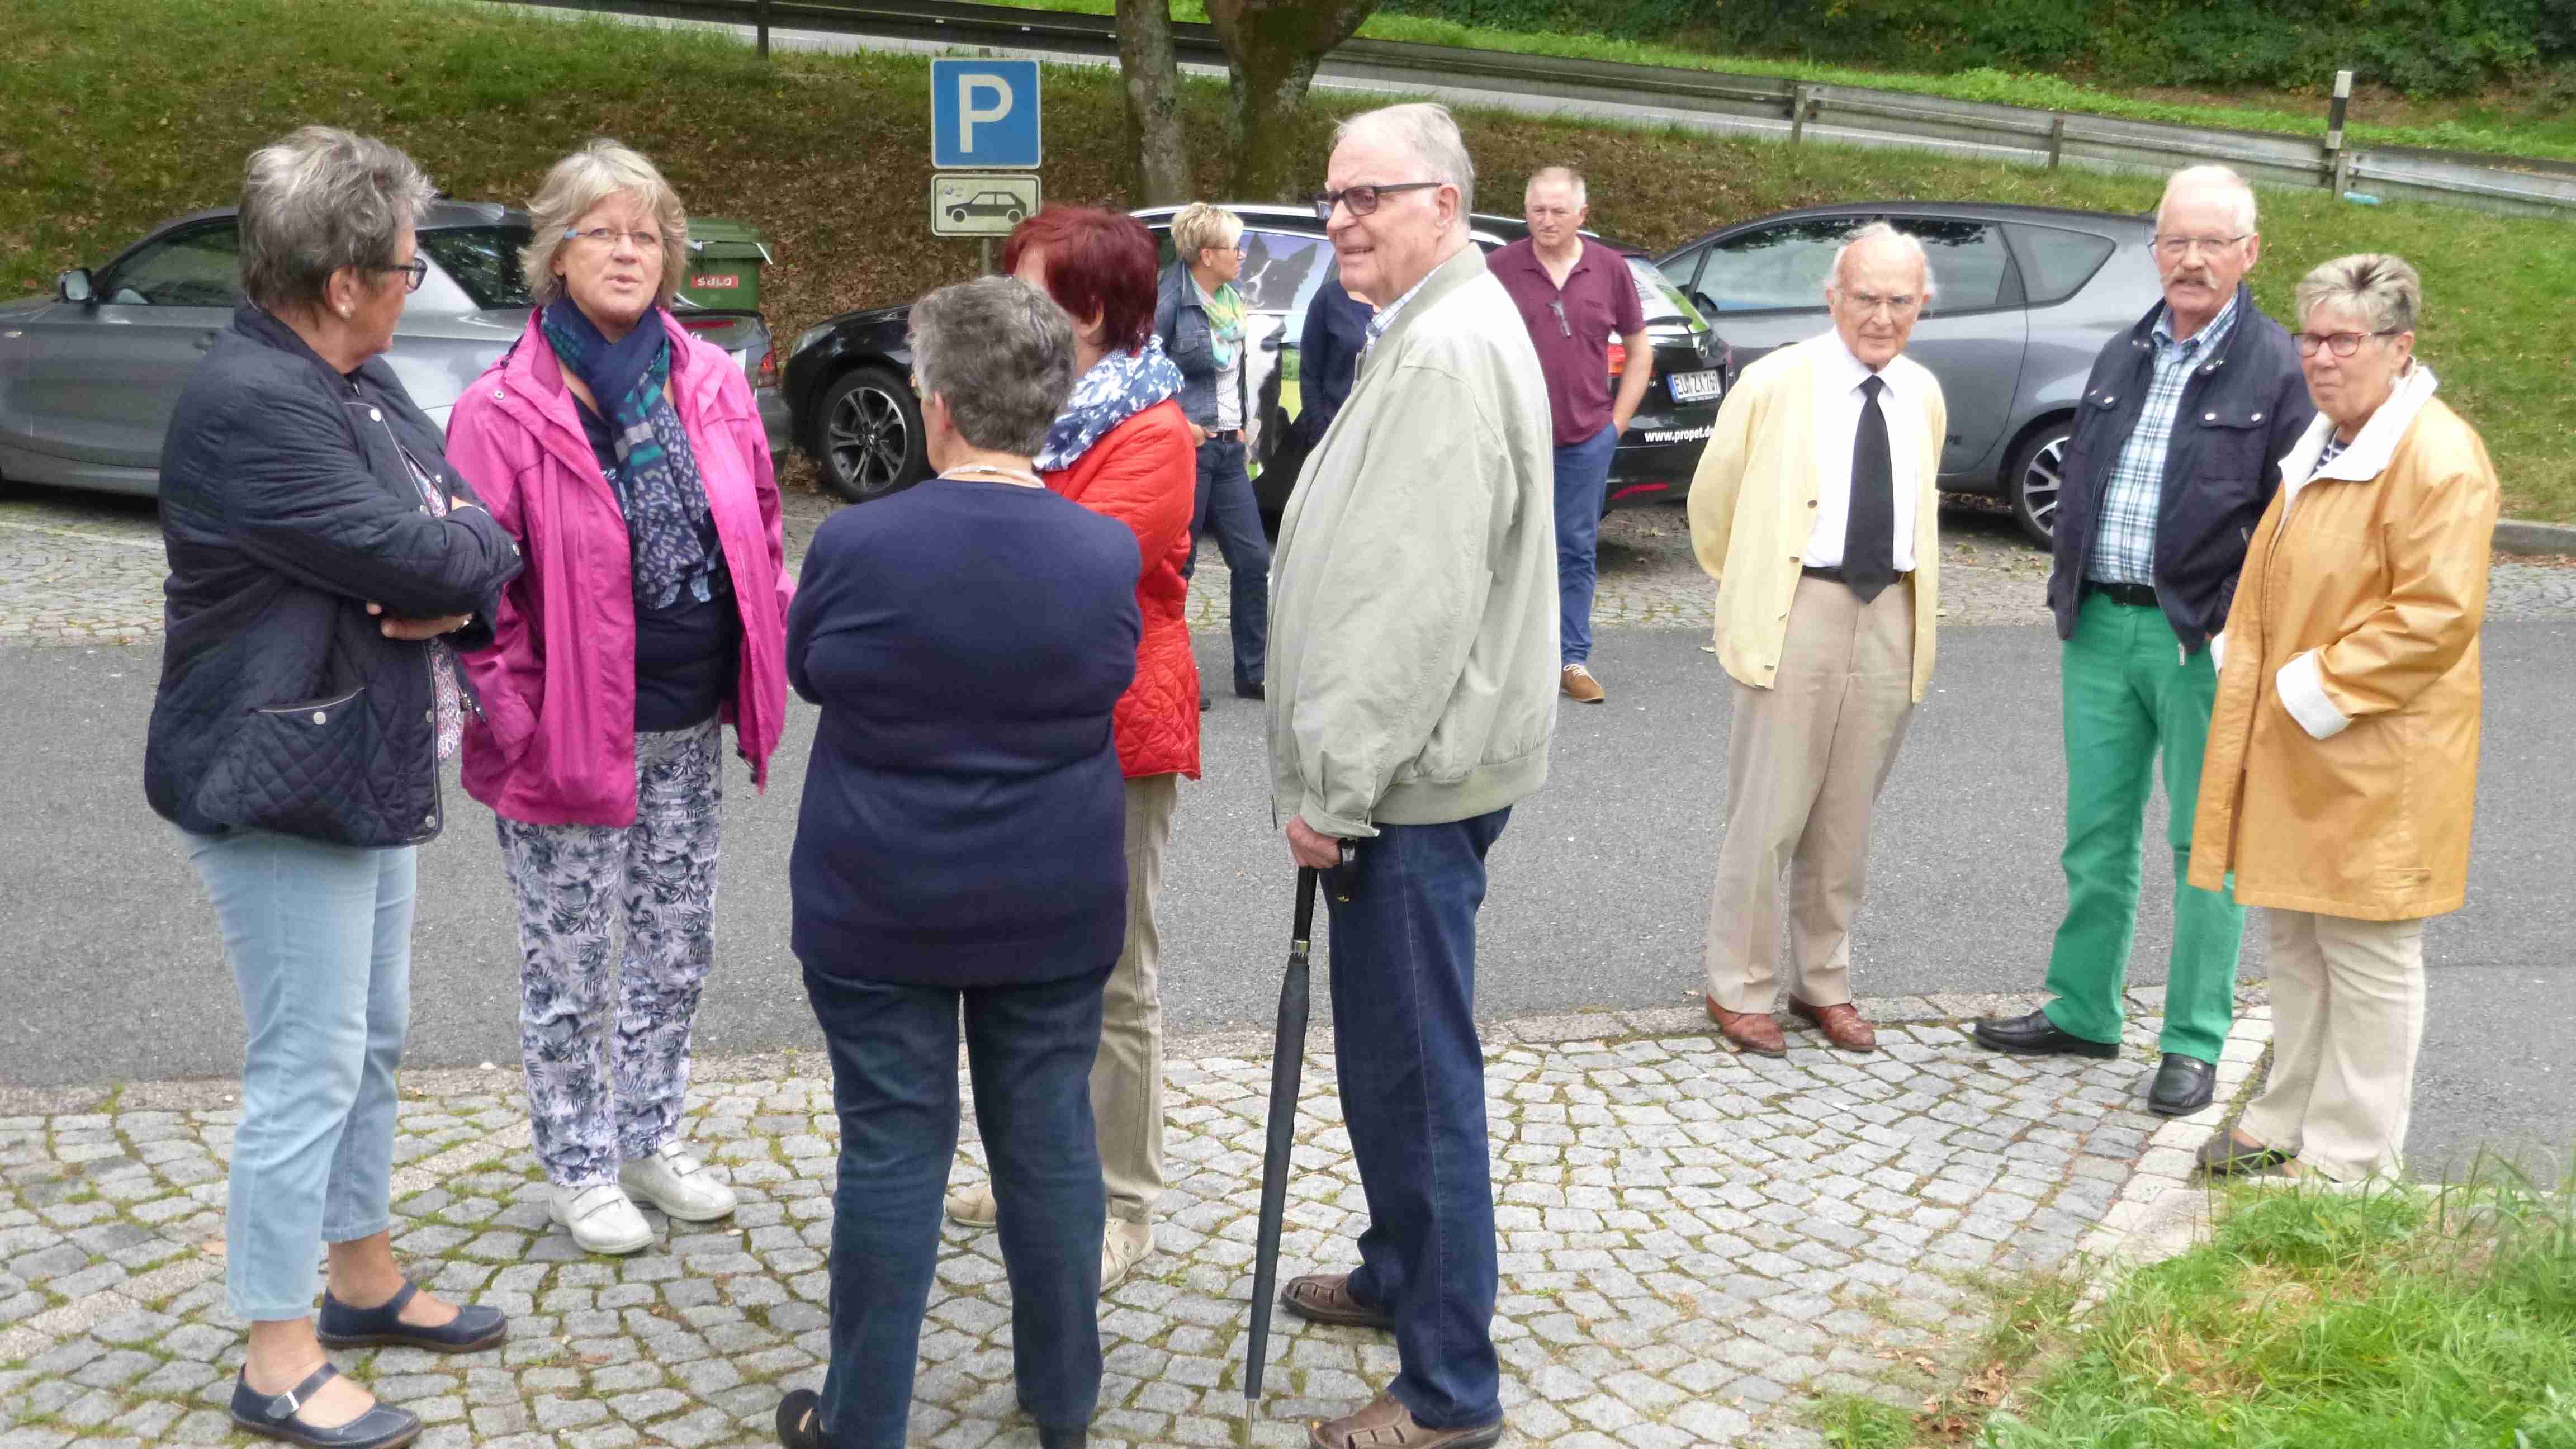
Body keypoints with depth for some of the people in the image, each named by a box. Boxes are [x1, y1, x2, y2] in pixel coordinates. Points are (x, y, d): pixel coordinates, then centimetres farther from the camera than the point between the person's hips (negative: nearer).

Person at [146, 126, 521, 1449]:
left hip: (369, 771, 10)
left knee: (373, 1043, 20)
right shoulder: (250, 404, -22)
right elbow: (412, 558, -26)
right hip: (281, 787, -10)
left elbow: (475, 541, 6)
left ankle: (364, 1278, 37)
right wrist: (466, 546, -5)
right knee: (309, 1069, -2)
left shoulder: (362, 382, 8)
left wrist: (452, 582, -15)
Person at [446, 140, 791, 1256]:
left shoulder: (711, 386, 1)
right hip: (570, 735, -5)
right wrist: (517, 711, -15)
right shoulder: (504, 410, -13)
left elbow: (758, 535, 10)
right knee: (570, 965, 9)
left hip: (687, 729, 5)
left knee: (676, 951, 18)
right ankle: (576, 1166, 27)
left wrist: (765, 668, 4)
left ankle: (651, 1141, 37)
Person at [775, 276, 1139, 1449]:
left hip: (881, 910, -2)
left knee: (894, 1149, 7)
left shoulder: (856, 545, -15)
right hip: (1056, 908, 2)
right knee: (1049, 1137, 13)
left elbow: (805, 671, 3)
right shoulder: (1107, 552, -9)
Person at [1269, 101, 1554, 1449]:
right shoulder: (1424, 334, 17)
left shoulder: (1452, 350, -18)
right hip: (1402, 766, 11)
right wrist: (1331, 769, 20)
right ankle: (1398, 1272, 39)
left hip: (1419, 776, -11)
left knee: (1416, 1069, -4)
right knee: (1390, 1051, 22)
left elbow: (1420, 599, -24)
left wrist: (1331, 780, -19)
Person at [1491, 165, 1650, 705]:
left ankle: (1573, 660, 13)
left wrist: (1617, 420, 5)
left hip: (1587, 439, 2)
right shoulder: (1502, 268, -2)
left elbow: (1639, 350, 12)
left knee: (1578, 551, 6)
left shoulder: (1609, 269, 4)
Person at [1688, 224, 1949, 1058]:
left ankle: (1823, 983, 26)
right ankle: (1739, 990, 12)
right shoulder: (1774, 384, -5)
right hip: (1797, 613, -4)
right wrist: (1746, 590, 11)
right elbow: (1713, 499, 4)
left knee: (1846, 822, 13)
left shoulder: (1925, 396, 10)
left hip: (1892, 616, 5)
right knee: (1767, 817, -1)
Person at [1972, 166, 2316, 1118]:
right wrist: (2068, 593, 11)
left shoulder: (2275, 369, -5)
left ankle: (2195, 1045, 14)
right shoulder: (2122, 358, 12)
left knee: (2206, 845, 4)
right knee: (2097, 835, 14)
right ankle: (2082, 1012, 26)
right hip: (2101, 625, 6)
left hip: (2203, 640, -5)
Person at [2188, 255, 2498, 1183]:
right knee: (2294, 939, 18)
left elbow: (2438, 615, -22)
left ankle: (2349, 1158, 12)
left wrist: (2321, 687, -19)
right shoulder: (2321, 444, 14)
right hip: (2288, 746, 9)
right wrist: (2244, 656, 11)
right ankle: (2288, 1123, 31)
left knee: (2366, 956, 2)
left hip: (2372, 763, -9)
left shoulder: (2438, 460, -16)